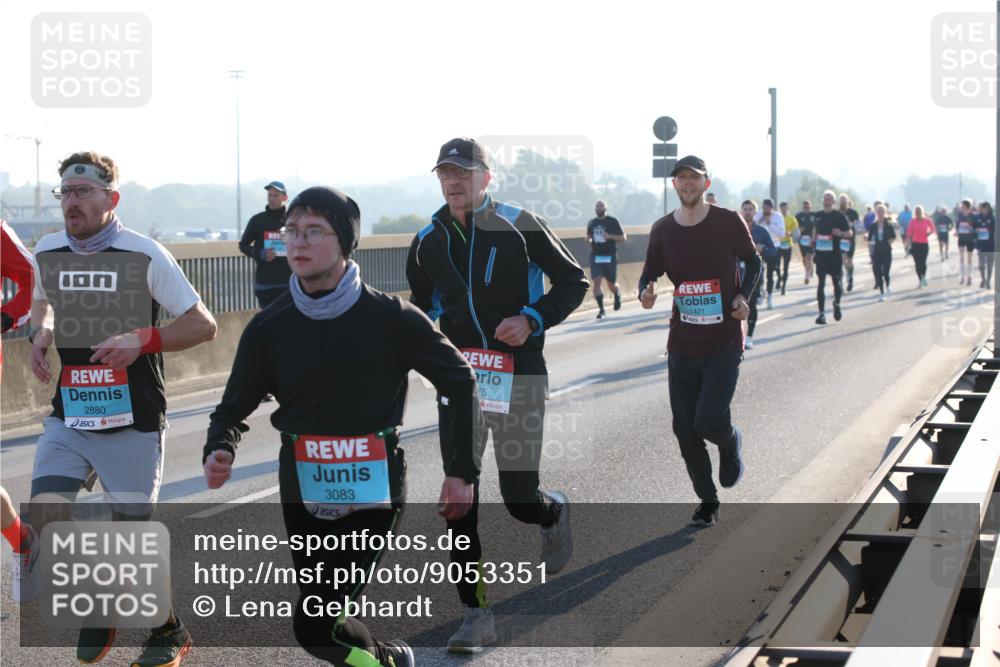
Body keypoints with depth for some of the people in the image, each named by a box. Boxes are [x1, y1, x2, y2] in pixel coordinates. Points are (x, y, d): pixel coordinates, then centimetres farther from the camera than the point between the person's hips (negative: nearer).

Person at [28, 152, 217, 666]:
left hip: (133, 420, -4)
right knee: (45, 515, -11)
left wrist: (140, 341, -22)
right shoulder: (48, 252, 4)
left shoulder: (144, 255, -10)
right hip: (68, 416, 4)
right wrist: (39, 333, 4)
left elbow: (203, 324, -7)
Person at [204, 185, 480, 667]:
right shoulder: (269, 328, -1)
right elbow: (235, 407, 6)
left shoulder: (391, 320, -10)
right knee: (321, 620, 12)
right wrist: (220, 451, -16)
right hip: (302, 496, 4)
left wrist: (461, 472, 0)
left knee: (314, 627, -15)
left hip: (372, 495, -4)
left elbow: (458, 382, 1)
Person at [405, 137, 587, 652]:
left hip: (519, 373, -3)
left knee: (520, 498, -1)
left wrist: (532, 320, -14)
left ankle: (555, 513, 38)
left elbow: (573, 280, 0)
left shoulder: (518, 226, -5)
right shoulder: (428, 242, 7)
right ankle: (476, 615, 1)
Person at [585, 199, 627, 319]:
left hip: (610, 256, -3)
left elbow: (623, 238, -2)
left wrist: (610, 236, -19)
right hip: (596, 256, 3)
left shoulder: (613, 222, -2)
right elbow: (588, 237, 25)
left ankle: (618, 296, 41)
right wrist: (589, 240, 0)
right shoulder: (591, 223, 10)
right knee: (597, 282, -13)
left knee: (612, 284, 6)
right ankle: (601, 309, -8)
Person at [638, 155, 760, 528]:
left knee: (708, 420, -16)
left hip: (724, 343, -3)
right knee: (685, 430, 4)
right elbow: (650, 273, 11)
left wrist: (744, 296, -7)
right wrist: (645, 292, -12)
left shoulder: (728, 222, -4)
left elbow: (753, 262, 10)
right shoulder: (662, 229, 2)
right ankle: (707, 502, 22)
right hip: (682, 344, 3)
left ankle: (730, 443, 22)